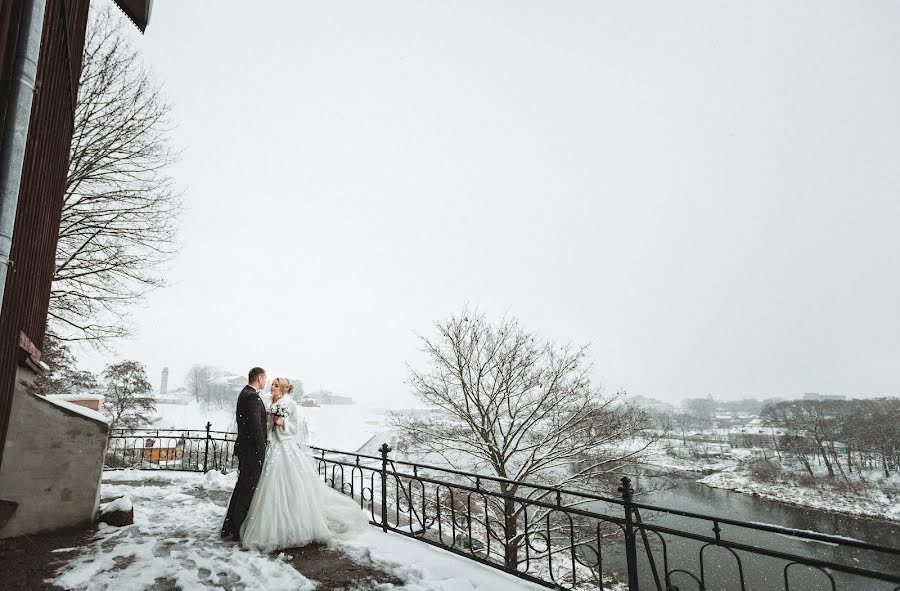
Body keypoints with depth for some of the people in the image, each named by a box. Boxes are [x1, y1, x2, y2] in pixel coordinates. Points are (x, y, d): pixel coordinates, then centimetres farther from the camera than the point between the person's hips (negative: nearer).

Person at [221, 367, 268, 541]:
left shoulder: (244, 394, 11)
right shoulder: (253, 397, -20)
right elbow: (255, 426, -22)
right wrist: (262, 449, -16)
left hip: (244, 446, 10)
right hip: (253, 449, -10)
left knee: (242, 486, 19)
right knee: (248, 488, 1)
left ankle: (229, 526, 29)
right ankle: (238, 530, 11)